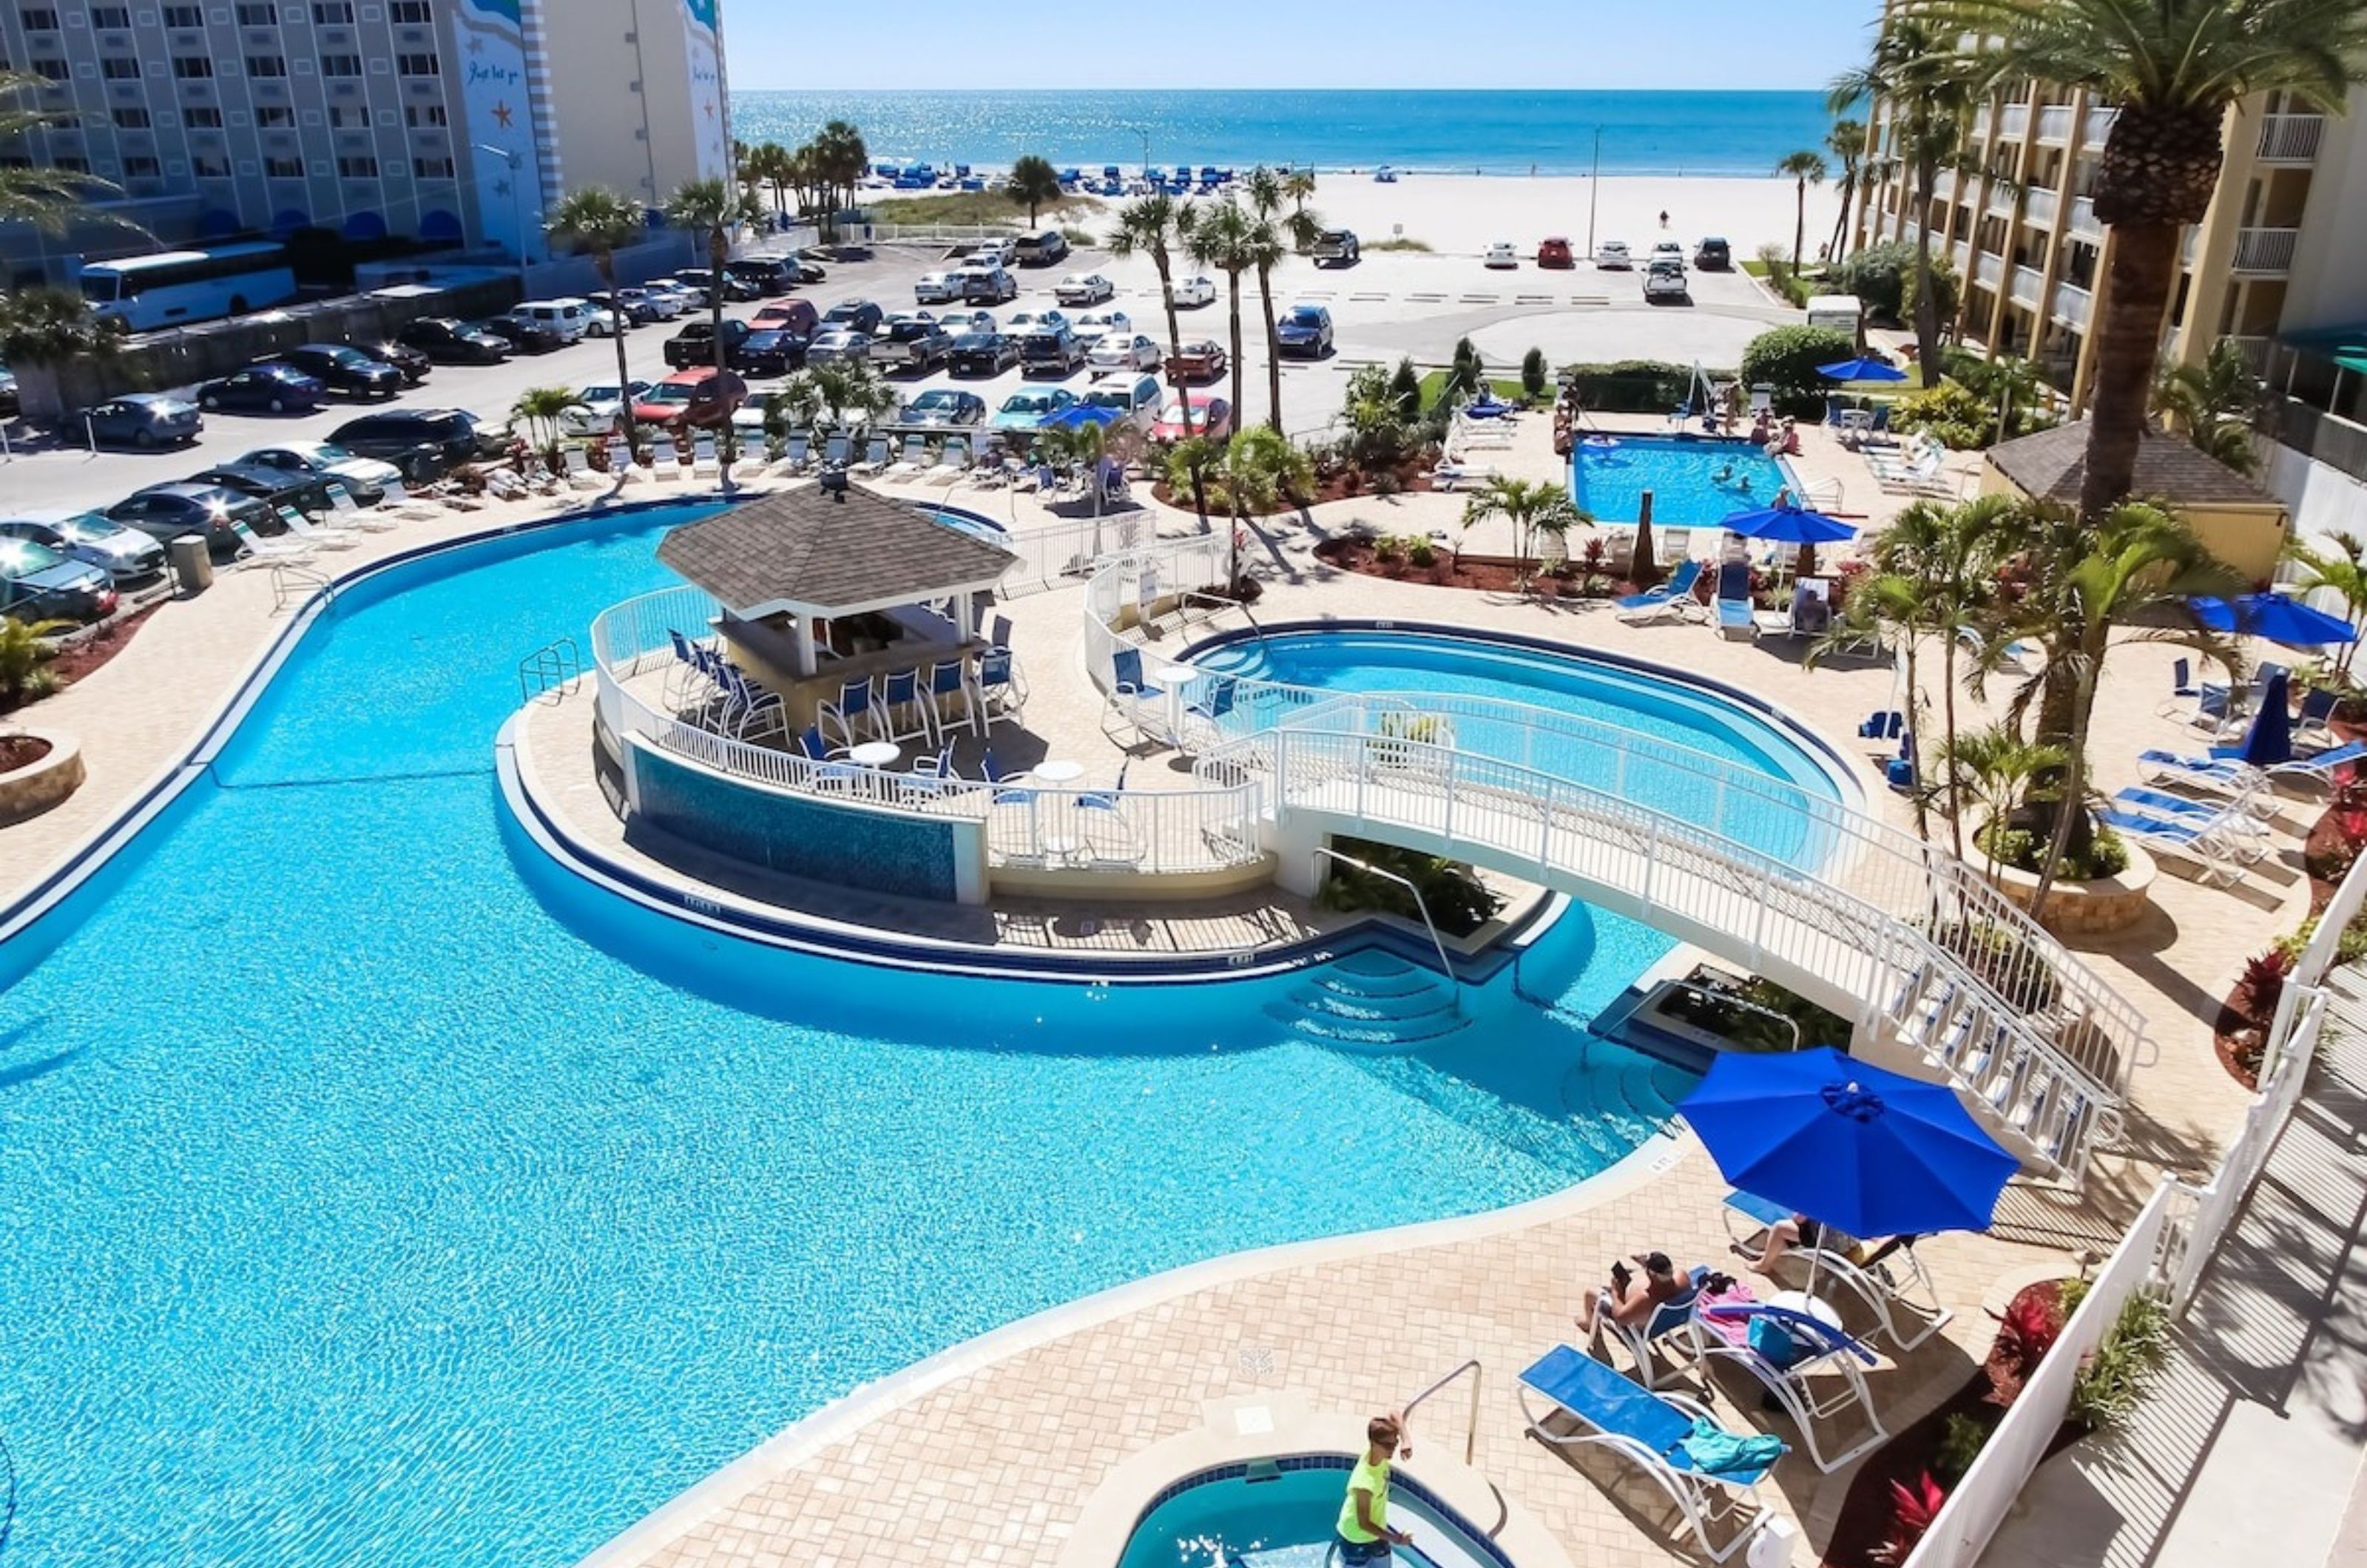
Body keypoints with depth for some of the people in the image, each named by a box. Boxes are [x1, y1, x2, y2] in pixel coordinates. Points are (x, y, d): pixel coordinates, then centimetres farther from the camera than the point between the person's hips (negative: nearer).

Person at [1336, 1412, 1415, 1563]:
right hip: (1356, 1540, -7)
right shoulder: (1365, 1483, -40)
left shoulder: (1380, 1453, -21)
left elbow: (1394, 1414, -9)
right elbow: (1364, 1524, -29)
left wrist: (1405, 1441, -23)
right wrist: (1394, 1539, -29)